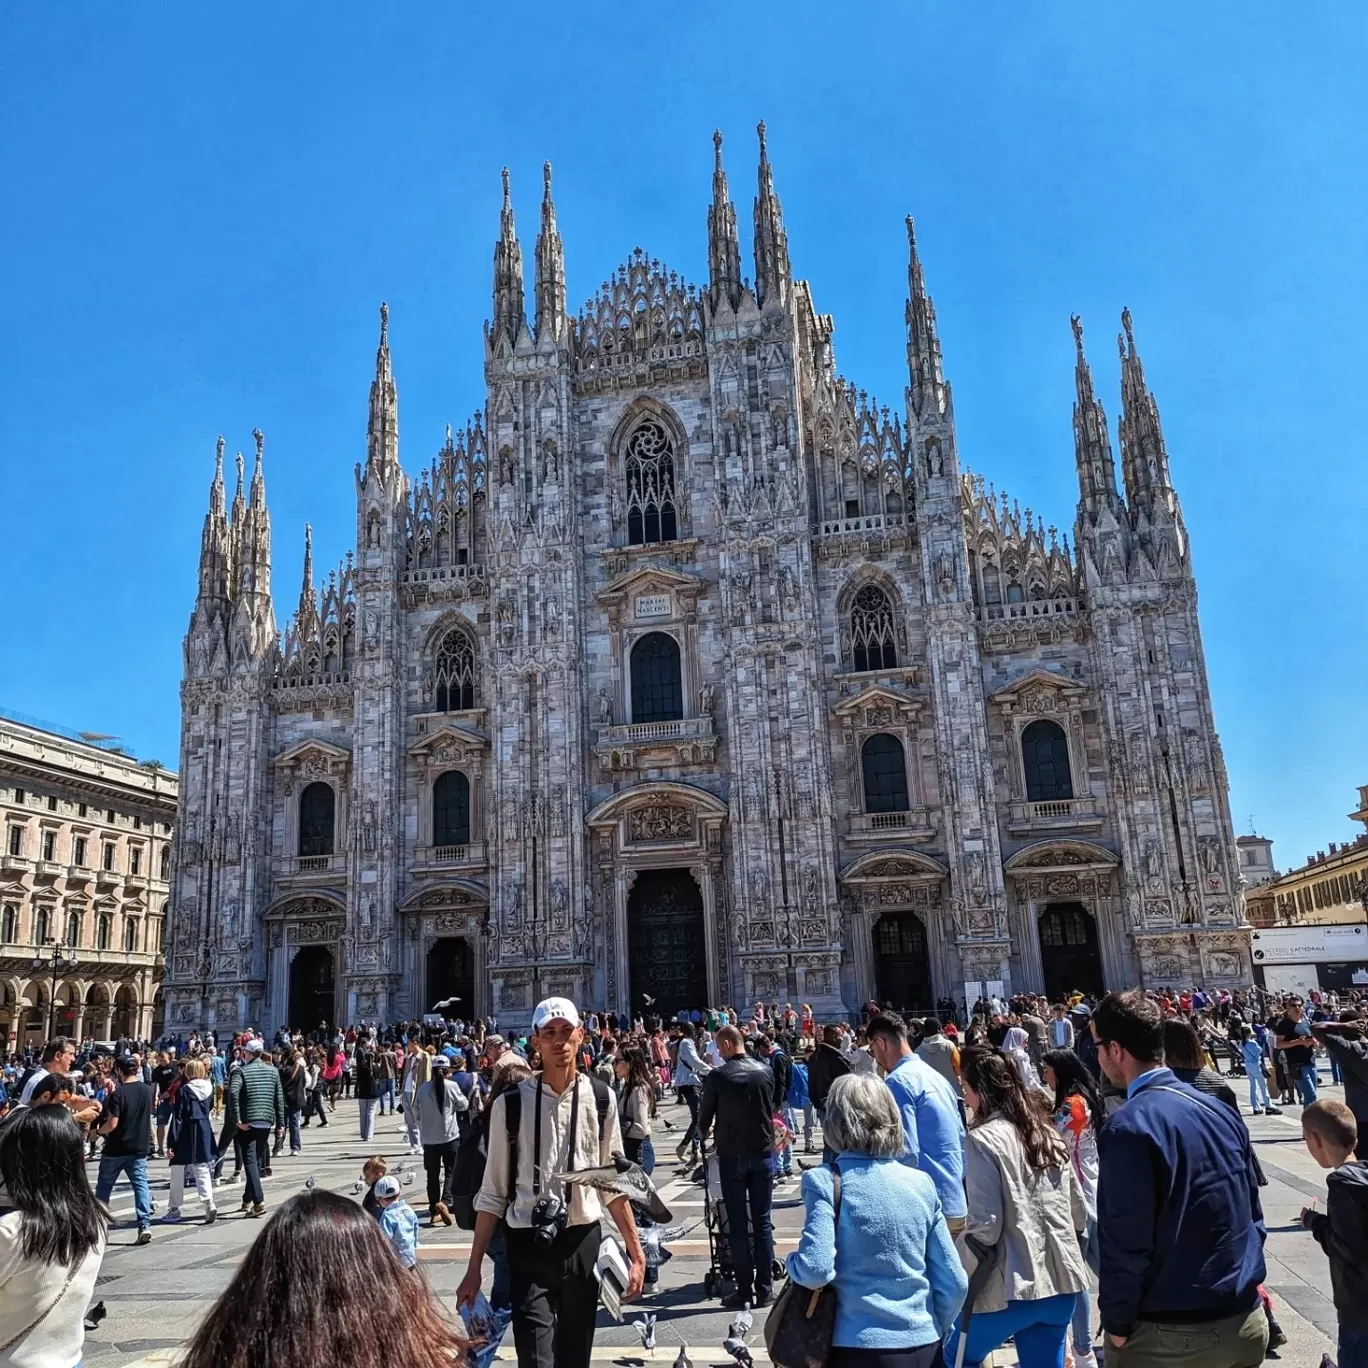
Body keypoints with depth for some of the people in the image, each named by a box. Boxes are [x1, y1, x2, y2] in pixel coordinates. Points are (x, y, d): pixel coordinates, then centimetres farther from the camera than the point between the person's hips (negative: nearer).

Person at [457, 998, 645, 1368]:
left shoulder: (601, 1099, 0)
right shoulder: (511, 1103, -6)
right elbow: (493, 1194, 0)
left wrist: (636, 1252, 5)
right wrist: (474, 1268, 0)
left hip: (583, 1244, 3)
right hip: (528, 1246, -2)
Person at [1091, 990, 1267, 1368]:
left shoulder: (1129, 1127, -20)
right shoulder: (1221, 1110, 2)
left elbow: (1124, 1242, -19)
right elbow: (1254, 1216, 9)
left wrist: (1117, 1324, -7)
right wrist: (1241, 1284, 19)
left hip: (1171, 1336, -6)